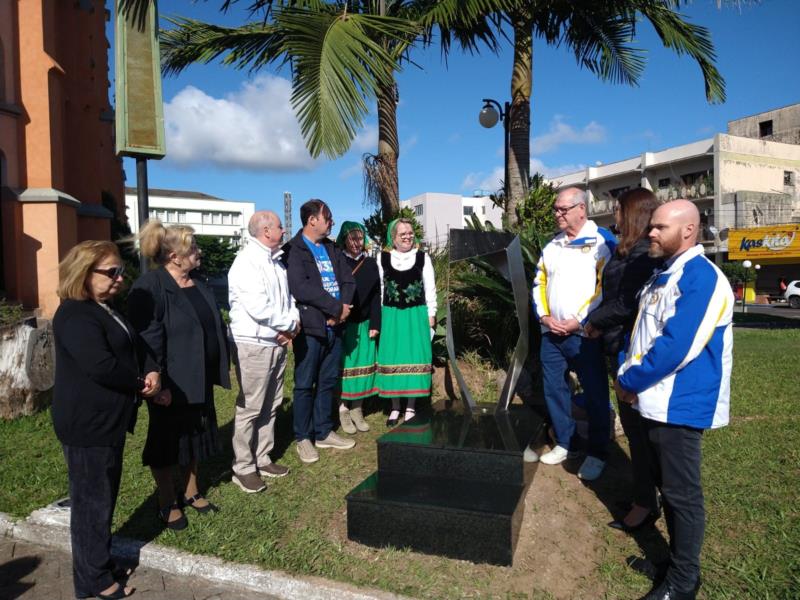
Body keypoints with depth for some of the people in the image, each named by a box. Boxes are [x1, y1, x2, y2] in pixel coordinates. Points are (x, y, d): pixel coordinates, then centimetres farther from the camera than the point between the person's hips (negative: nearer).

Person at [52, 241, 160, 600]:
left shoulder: (104, 310, 12)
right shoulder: (76, 315, -20)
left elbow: (134, 347, 14)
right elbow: (101, 366, -29)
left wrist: (152, 371, -8)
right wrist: (142, 385, -13)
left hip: (108, 420, 10)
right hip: (87, 424, -10)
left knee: (104, 497, 19)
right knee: (92, 501, 4)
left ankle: (101, 565, 35)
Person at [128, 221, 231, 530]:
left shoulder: (197, 283, 7)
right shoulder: (150, 288, -18)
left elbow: (215, 324, 15)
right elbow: (148, 341, -21)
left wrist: (218, 368, 14)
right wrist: (158, 383, -22)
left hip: (199, 379, 8)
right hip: (171, 383, -8)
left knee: (195, 435, 19)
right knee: (167, 441, 9)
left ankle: (191, 492, 37)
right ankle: (167, 504, 27)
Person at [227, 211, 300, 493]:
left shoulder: (275, 261, 11)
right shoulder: (247, 262, -16)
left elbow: (287, 296, 14)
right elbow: (259, 308, -24)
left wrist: (293, 321, -6)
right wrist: (290, 325, -11)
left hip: (277, 343, 9)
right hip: (253, 346, -9)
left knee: (270, 406, 16)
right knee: (249, 408, 1)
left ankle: (262, 459, 29)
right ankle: (243, 468, 15)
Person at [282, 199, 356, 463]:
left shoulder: (332, 249, 14)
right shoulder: (293, 250, -8)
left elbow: (348, 280, 8)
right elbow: (300, 288, -20)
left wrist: (343, 308, -10)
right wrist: (336, 307, -16)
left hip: (334, 326, 7)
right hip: (309, 327, -7)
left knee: (328, 382, 14)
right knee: (305, 384, 3)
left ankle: (323, 432, 27)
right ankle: (303, 438, 17)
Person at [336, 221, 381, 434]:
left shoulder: (370, 264, 7)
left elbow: (376, 295, 6)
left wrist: (375, 324, 0)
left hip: (364, 325, 4)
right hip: (342, 325, -3)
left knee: (362, 366, 7)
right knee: (343, 366, 1)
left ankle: (357, 410, 19)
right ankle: (343, 411, 13)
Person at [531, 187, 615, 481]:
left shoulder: (602, 242, -7)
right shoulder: (552, 246, 13)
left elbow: (607, 286, -13)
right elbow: (539, 283, 15)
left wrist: (579, 321, -14)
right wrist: (544, 316, 0)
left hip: (584, 333, -6)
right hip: (551, 332, 6)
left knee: (595, 394, 3)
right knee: (554, 390, 12)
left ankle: (597, 453, 19)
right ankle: (564, 443, 29)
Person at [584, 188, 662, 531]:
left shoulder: (643, 254, -18)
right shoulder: (630, 251, 12)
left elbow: (626, 304, -22)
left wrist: (593, 321, -8)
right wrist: (601, 325, 2)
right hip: (623, 346, 10)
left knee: (637, 425, 1)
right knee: (633, 422, 19)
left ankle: (645, 504, 15)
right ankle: (644, 493, 34)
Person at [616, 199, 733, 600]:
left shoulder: (701, 278, -19)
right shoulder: (664, 275, 12)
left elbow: (675, 348, -26)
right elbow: (641, 331, 17)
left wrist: (630, 381, -15)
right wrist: (626, 371, 2)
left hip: (678, 405, -9)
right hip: (655, 402, 9)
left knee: (682, 494, 5)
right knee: (666, 487, 20)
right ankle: (676, 561, 36)